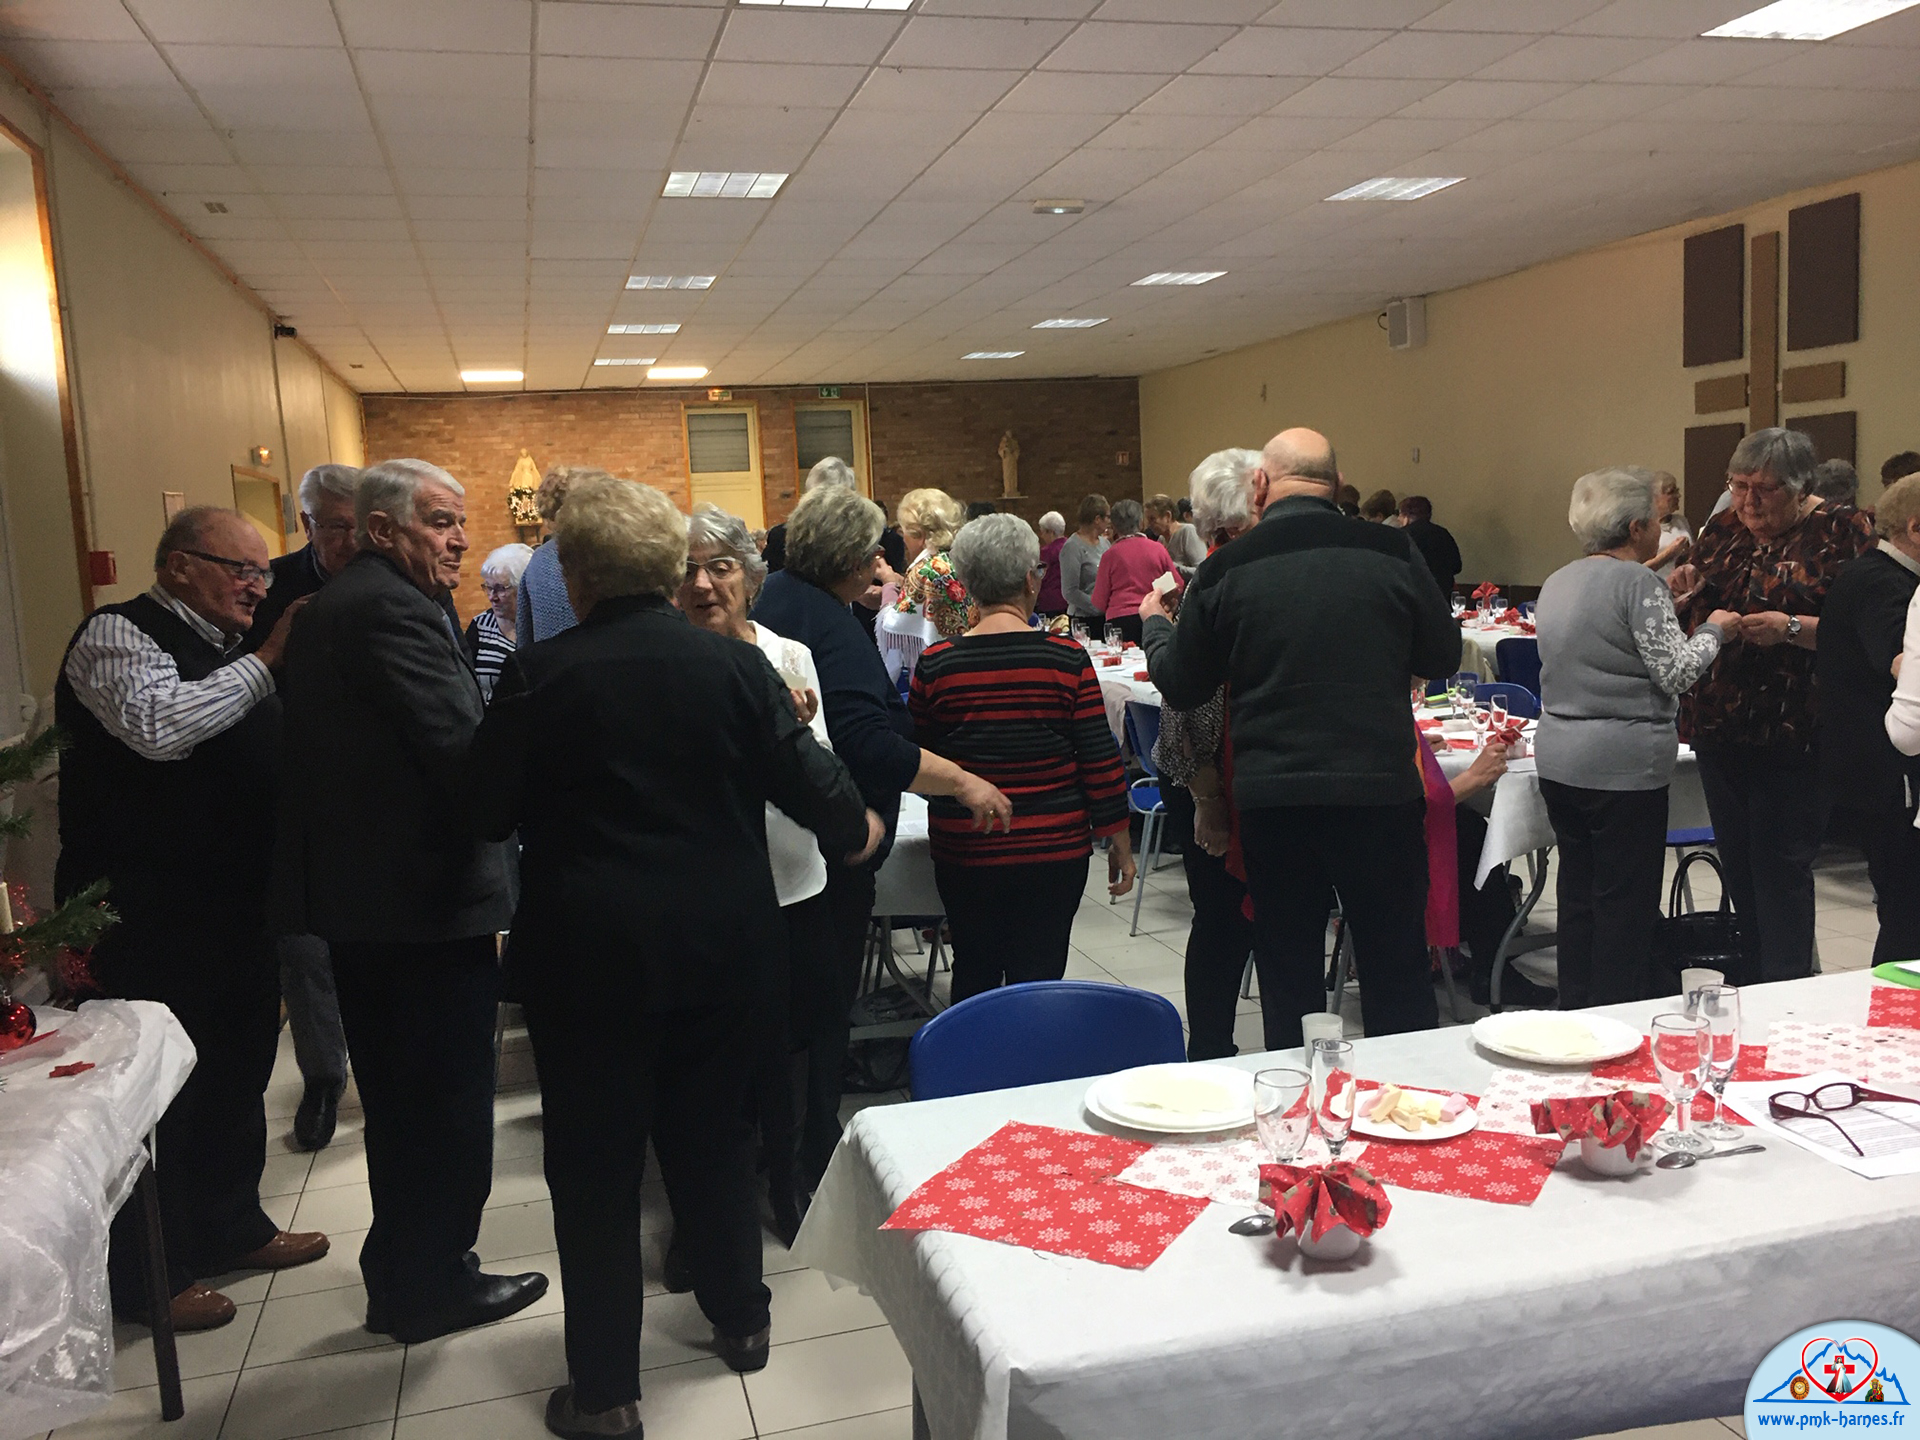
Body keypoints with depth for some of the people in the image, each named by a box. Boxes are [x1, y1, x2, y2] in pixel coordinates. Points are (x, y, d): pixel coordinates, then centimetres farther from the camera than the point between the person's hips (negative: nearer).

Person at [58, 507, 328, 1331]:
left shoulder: (229, 654, 16)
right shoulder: (119, 635, -10)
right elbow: (157, 726, -30)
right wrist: (266, 662, -23)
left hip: (235, 906, 9)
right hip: (149, 916, -9)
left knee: (238, 1070, 18)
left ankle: (229, 1227, 36)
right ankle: (148, 1276, 16)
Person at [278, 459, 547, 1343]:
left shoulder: (330, 607, 14)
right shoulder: (393, 611, -18)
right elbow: (466, 748, -24)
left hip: (359, 888, 10)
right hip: (425, 894, -10)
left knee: (399, 1097, 20)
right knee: (449, 1099, 4)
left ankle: (401, 1277, 33)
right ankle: (433, 1286, 18)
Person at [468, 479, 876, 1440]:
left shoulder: (538, 677, -11)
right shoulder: (735, 665, -6)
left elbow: (489, 813, -2)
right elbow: (808, 781, -2)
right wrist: (856, 830, 19)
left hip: (588, 952, -3)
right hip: (724, 944, 3)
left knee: (595, 1164, 9)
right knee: (713, 1135, 21)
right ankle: (740, 1321, 36)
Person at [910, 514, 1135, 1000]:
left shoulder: (935, 665, -7)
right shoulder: (1067, 659, -10)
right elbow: (1100, 760, -6)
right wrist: (1118, 840, 5)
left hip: (963, 852, 2)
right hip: (1053, 850, -1)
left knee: (973, 974, 19)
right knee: (1037, 979, 8)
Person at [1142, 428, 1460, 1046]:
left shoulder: (1226, 571, -5)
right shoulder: (1392, 553, -5)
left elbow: (1179, 684, 5)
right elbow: (1443, 655, 7)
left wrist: (1155, 623, 25)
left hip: (1272, 796, 0)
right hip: (1381, 788, 0)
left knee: (1290, 978, 13)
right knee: (1398, 974, 14)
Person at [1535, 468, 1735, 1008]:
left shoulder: (1557, 582, 12)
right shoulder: (1637, 583, -13)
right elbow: (1676, 672, -14)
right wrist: (1713, 631, 3)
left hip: (1558, 759, 8)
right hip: (1622, 765, -8)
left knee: (1577, 895, 14)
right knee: (1626, 903, 0)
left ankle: (1574, 1012, 22)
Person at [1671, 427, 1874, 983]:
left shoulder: (1840, 533, -5)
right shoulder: (1721, 531, 11)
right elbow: (1687, 620, 18)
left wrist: (1790, 628, -24)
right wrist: (1682, 592, -2)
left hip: (1791, 729, -6)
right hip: (1718, 723, 6)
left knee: (1780, 864, -3)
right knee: (1737, 860, 13)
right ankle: (1752, 979, 27)